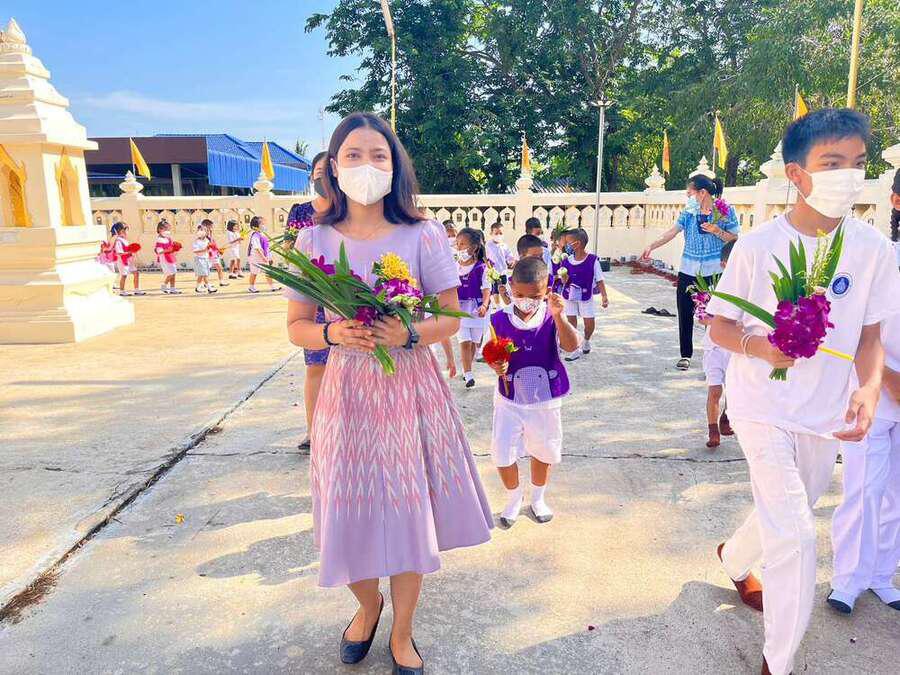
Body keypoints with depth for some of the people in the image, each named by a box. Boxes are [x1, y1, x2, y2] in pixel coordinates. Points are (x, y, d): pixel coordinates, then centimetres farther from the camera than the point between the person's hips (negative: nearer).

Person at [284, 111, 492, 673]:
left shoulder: (423, 236, -5)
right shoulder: (314, 240, -1)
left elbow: (450, 318, 0)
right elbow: (297, 326, 3)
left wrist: (411, 334, -20)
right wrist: (333, 333, -18)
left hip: (410, 389, -1)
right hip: (347, 390, 1)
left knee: (409, 512, 6)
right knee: (349, 511, 8)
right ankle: (368, 603, 43)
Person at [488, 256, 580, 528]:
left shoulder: (552, 317, -12)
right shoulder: (500, 319, -11)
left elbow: (572, 345, -27)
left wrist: (558, 315, -40)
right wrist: (496, 366, -24)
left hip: (546, 398, 0)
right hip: (509, 398, 0)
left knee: (544, 452, 17)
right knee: (502, 454, 2)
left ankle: (538, 498, 44)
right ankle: (513, 499, 31)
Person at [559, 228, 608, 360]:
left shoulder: (593, 260, -14)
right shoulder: (567, 261, -7)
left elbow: (599, 280, -9)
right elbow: (564, 280, 0)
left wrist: (604, 296, -14)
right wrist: (564, 279, -23)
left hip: (586, 296, -2)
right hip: (569, 296, 2)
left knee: (590, 323, 3)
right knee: (571, 322, 4)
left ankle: (586, 340, 35)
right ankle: (573, 350, 15)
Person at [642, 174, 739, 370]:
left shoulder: (725, 210, -2)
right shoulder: (688, 212, 6)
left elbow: (734, 240, 0)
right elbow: (672, 231, 0)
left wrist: (717, 231, -17)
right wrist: (651, 247, -10)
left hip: (713, 272, -4)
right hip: (688, 271, 4)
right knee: (685, 314, 6)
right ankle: (685, 354, 18)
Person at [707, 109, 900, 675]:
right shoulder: (758, 246, -16)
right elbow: (719, 328, -8)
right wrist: (760, 346, -29)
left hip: (826, 414, 5)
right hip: (763, 408, -4)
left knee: (786, 517, 23)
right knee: (795, 535, -9)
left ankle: (735, 558, 56)